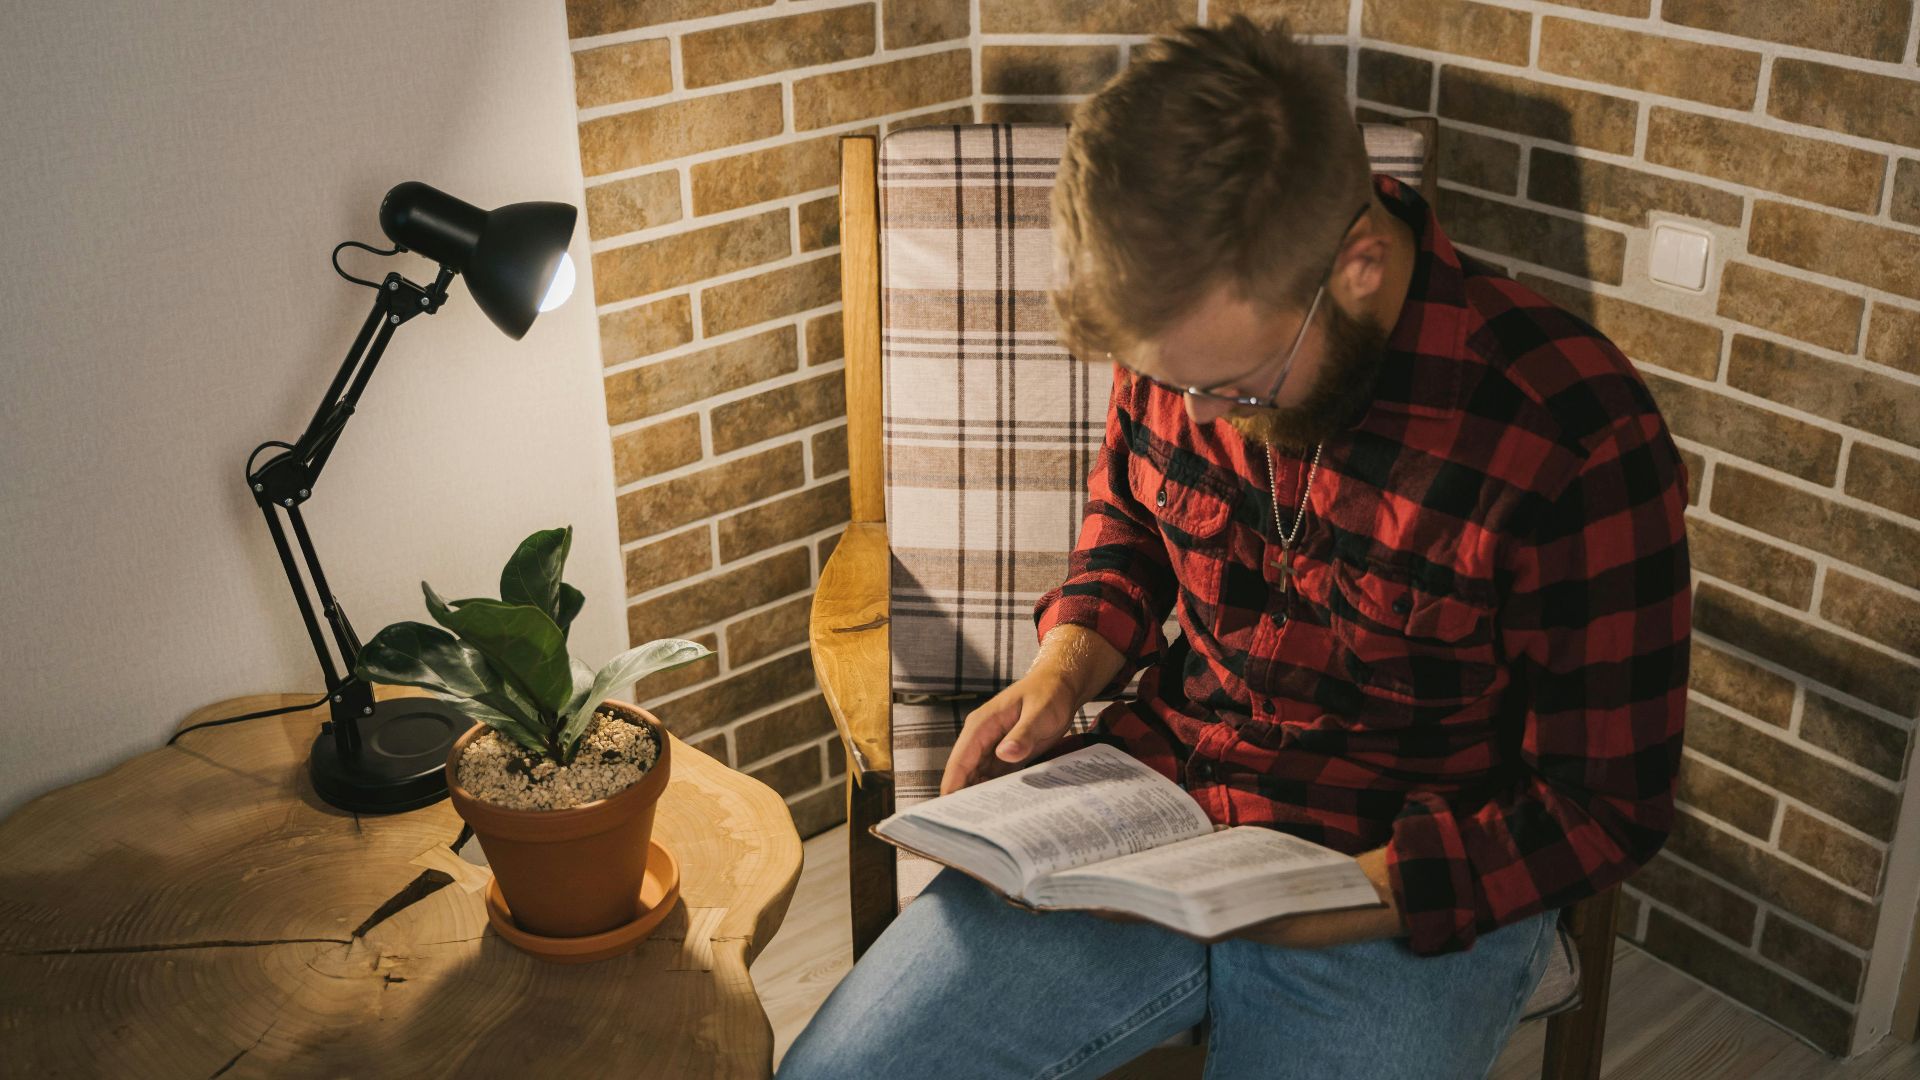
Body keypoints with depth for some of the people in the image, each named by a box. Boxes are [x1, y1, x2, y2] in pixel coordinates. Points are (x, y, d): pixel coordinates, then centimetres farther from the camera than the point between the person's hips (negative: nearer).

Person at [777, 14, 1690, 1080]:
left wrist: (1337, 902, -22)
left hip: (1413, 901, -3)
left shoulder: (1577, 445, -23)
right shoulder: (1186, 325, -7)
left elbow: (1606, 804, -14)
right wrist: (1069, 662, -5)